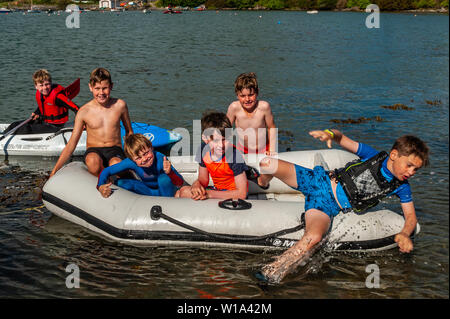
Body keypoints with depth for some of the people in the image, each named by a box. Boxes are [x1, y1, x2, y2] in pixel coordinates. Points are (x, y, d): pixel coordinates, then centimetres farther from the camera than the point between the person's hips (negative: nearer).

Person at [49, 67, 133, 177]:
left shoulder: (120, 105, 1)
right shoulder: (84, 112, -2)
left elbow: (129, 132, 18)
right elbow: (71, 144, 1)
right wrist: (54, 171, -4)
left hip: (115, 150, 0)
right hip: (93, 151, 0)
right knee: (93, 161, -38)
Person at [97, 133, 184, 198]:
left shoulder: (160, 159, -31)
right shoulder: (131, 162, -23)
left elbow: (180, 183, -31)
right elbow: (106, 172, -16)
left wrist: (169, 173, -52)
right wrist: (100, 186, -36)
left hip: (166, 189, -4)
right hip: (148, 188, 4)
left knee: (163, 177, -37)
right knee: (120, 182, -17)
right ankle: (157, 195, -17)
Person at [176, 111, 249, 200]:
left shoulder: (234, 155, -27)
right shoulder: (204, 149, -9)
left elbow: (242, 193, -23)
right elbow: (203, 180, 6)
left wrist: (210, 194, -25)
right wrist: (196, 185, -20)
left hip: (233, 195, -7)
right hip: (217, 189, 7)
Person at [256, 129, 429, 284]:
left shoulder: (401, 187, -1)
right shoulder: (374, 155, -5)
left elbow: (411, 216, 0)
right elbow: (341, 138, 0)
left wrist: (405, 234, -22)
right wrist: (330, 133, -25)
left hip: (329, 206, 0)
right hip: (320, 181, 0)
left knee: (313, 238, -36)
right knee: (266, 164, -14)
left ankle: (272, 273, -24)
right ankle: (264, 183, 25)